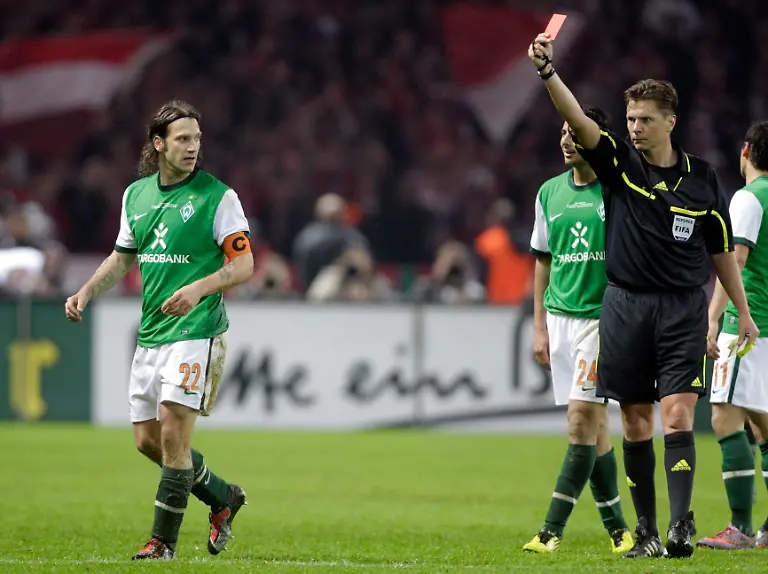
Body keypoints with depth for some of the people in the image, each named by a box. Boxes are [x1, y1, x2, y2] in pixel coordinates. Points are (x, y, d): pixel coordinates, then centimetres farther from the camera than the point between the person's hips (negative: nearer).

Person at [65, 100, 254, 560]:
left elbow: (243, 264, -9)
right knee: (148, 440, 8)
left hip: (197, 331, -7)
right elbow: (122, 257, 23)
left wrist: (198, 288, -24)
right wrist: (87, 292, 7)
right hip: (150, 333, 7)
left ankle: (163, 541, -1)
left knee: (173, 435, -12)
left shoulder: (218, 196, -7)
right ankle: (224, 498, 27)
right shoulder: (136, 194, 11)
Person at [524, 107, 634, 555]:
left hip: (603, 318, -5)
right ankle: (617, 527, 16)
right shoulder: (550, 193, 10)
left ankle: (553, 529, -13)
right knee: (594, 425, 8)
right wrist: (540, 327, 11)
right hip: (561, 316, 5)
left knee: (582, 419, -12)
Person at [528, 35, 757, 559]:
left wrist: (743, 311, 13)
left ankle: (681, 525, -20)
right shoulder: (619, 163, 1)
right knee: (636, 421, 3)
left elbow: (721, 250, 12)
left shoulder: (701, 179, 3)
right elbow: (579, 122, -15)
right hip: (626, 304, 1)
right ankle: (646, 531, 10)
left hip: (684, 308, -1)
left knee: (677, 414, -13)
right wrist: (547, 72, -32)